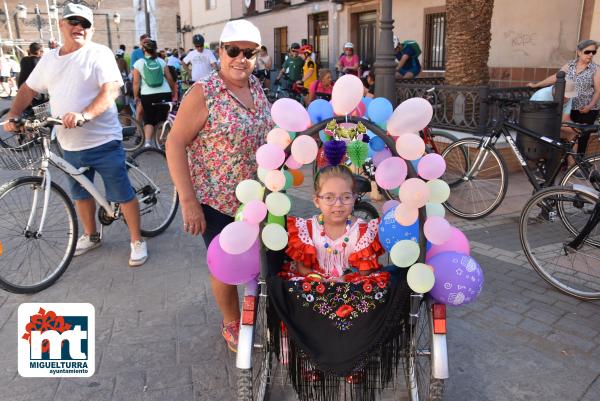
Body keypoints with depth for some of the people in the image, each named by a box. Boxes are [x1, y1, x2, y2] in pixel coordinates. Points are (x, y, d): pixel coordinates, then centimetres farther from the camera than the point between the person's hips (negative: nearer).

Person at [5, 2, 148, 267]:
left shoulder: (99, 53, -7)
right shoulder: (49, 59, 11)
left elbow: (111, 89, -20)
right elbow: (28, 89, 19)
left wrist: (85, 114, -33)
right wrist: (13, 115, 5)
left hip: (103, 141, -6)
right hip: (70, 145, 7)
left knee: (122, 195, -1)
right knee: (80, 194, 20)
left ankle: (137, 241, 13)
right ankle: (90, 236, 39)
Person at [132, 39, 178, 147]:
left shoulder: (138, 63, 0)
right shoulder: (161, 61, 4)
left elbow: (136, 82, -3)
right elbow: (169, 79, 6)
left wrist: (136, 96, 7)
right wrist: (174, 93, 16)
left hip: (147, 95, -1)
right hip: (164, 93, 1)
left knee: (149, 119, 11)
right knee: (162, 119, 12)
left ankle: (148, 142, -4)